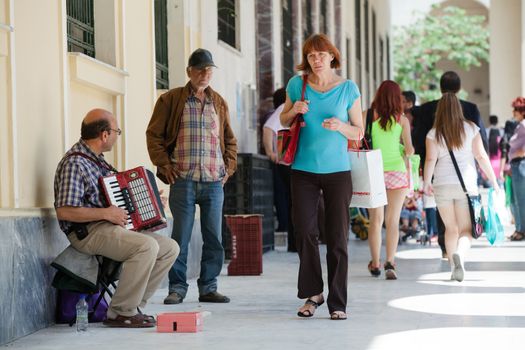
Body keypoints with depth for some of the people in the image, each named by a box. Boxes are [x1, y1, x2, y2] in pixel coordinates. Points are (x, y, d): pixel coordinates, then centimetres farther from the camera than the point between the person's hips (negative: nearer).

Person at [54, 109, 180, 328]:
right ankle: (122, 313, -19)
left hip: (111, 227, 10)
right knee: (147, 246, -30)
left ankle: (133, 304, 2)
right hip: (88, 233, -10)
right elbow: (64, 211, -24)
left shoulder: (95, 159, 15)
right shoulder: (75, 163, -16)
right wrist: (106, 214, -21)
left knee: (170, 248, 1)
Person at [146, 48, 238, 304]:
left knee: (214, 238, 4)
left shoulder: (219, 103, 16)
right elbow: (153, 134, 4)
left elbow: (229, 139, 23)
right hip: (183, 180, -3)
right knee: (181, 237, -3)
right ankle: (177, 288, 6)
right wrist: (164, 165, -4)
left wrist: (229, 166, 12)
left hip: (214, 181, 4)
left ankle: (208, 288, 13)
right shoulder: (171, 100, 4)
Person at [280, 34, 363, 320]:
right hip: (304, 170, 1)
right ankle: (313, 293, 13)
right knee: (304, 232, -4)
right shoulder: (297, 84, 4)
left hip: (337, 170, -1)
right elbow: (283, 120, 17)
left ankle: (337, 303, 7)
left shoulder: (348, 88, 1)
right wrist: (293, 111, -5)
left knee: (337, 237, 0)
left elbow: (358, 132, 6)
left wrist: (341, 126, -15)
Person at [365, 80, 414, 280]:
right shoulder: (402, 119, 1)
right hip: (397, 170, 0)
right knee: (393, 220, 1)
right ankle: (390, 262, -11)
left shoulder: (367, 115, -1)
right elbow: (409, 149, -1)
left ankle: (375, 264, 14)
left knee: (376, 219, 10)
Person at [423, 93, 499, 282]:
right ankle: (459, 254, -28)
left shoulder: (434, 133, -1)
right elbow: (481, 156, -1)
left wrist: (426, 183, -2)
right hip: (466, 184, -1)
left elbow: (430, 160, -9)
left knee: (451, 228, 15)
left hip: (442, 185, 1)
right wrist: (494, 181, 4)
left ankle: (454, 267, 14)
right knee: (466, 229, 2)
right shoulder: (470, 129, 0)